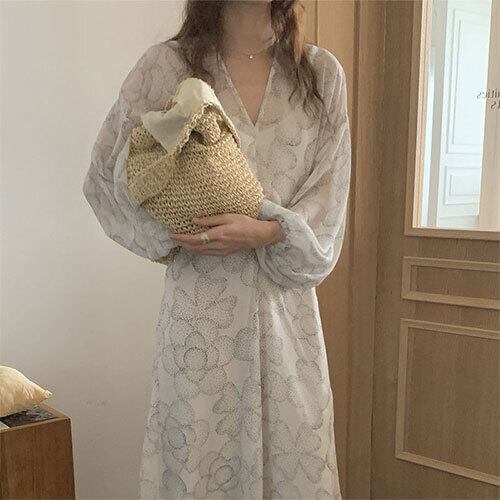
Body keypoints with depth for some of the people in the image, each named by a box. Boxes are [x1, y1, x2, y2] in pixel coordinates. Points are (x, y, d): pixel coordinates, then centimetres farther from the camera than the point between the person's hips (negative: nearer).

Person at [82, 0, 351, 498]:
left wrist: (267, 232, -15)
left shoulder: (322, 73, 6)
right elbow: (105, 177, 5)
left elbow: (328, 201, 3)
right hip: (201, 306, -2)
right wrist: (172, 233, -9)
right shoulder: (166, 65, 0)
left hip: (288, 307, 2)